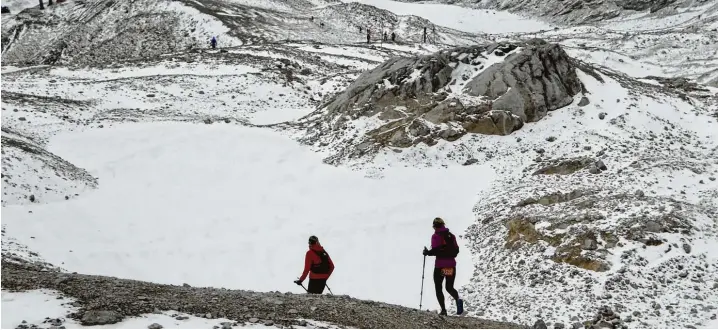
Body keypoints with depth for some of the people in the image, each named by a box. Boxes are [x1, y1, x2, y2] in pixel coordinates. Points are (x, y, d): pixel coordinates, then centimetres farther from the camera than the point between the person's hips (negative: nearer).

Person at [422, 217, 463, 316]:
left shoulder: (435, 236, -6)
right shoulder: (451, 235, 9)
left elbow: (436, 250, -17)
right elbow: (456, 250, 8)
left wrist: (427, 252, 1)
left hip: (440, 265, -4)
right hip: (452, 265, 4)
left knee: (438, 288, 11)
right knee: (449, 287, 16)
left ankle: (443, 309, -2)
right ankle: (458, 299, -16)